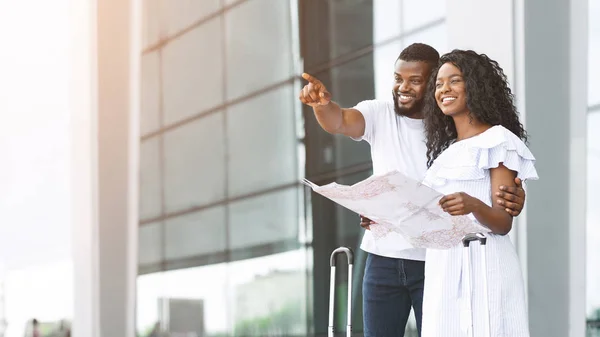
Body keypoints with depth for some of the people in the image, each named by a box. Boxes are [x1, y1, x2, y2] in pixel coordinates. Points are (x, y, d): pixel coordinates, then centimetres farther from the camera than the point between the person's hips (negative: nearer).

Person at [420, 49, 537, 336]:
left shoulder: (498, 141, -1)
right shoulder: (445, 150, 22)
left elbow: (503, 223, -10)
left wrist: (473, 205, -29)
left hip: (481, 267, -7)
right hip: (442, 271, 7)